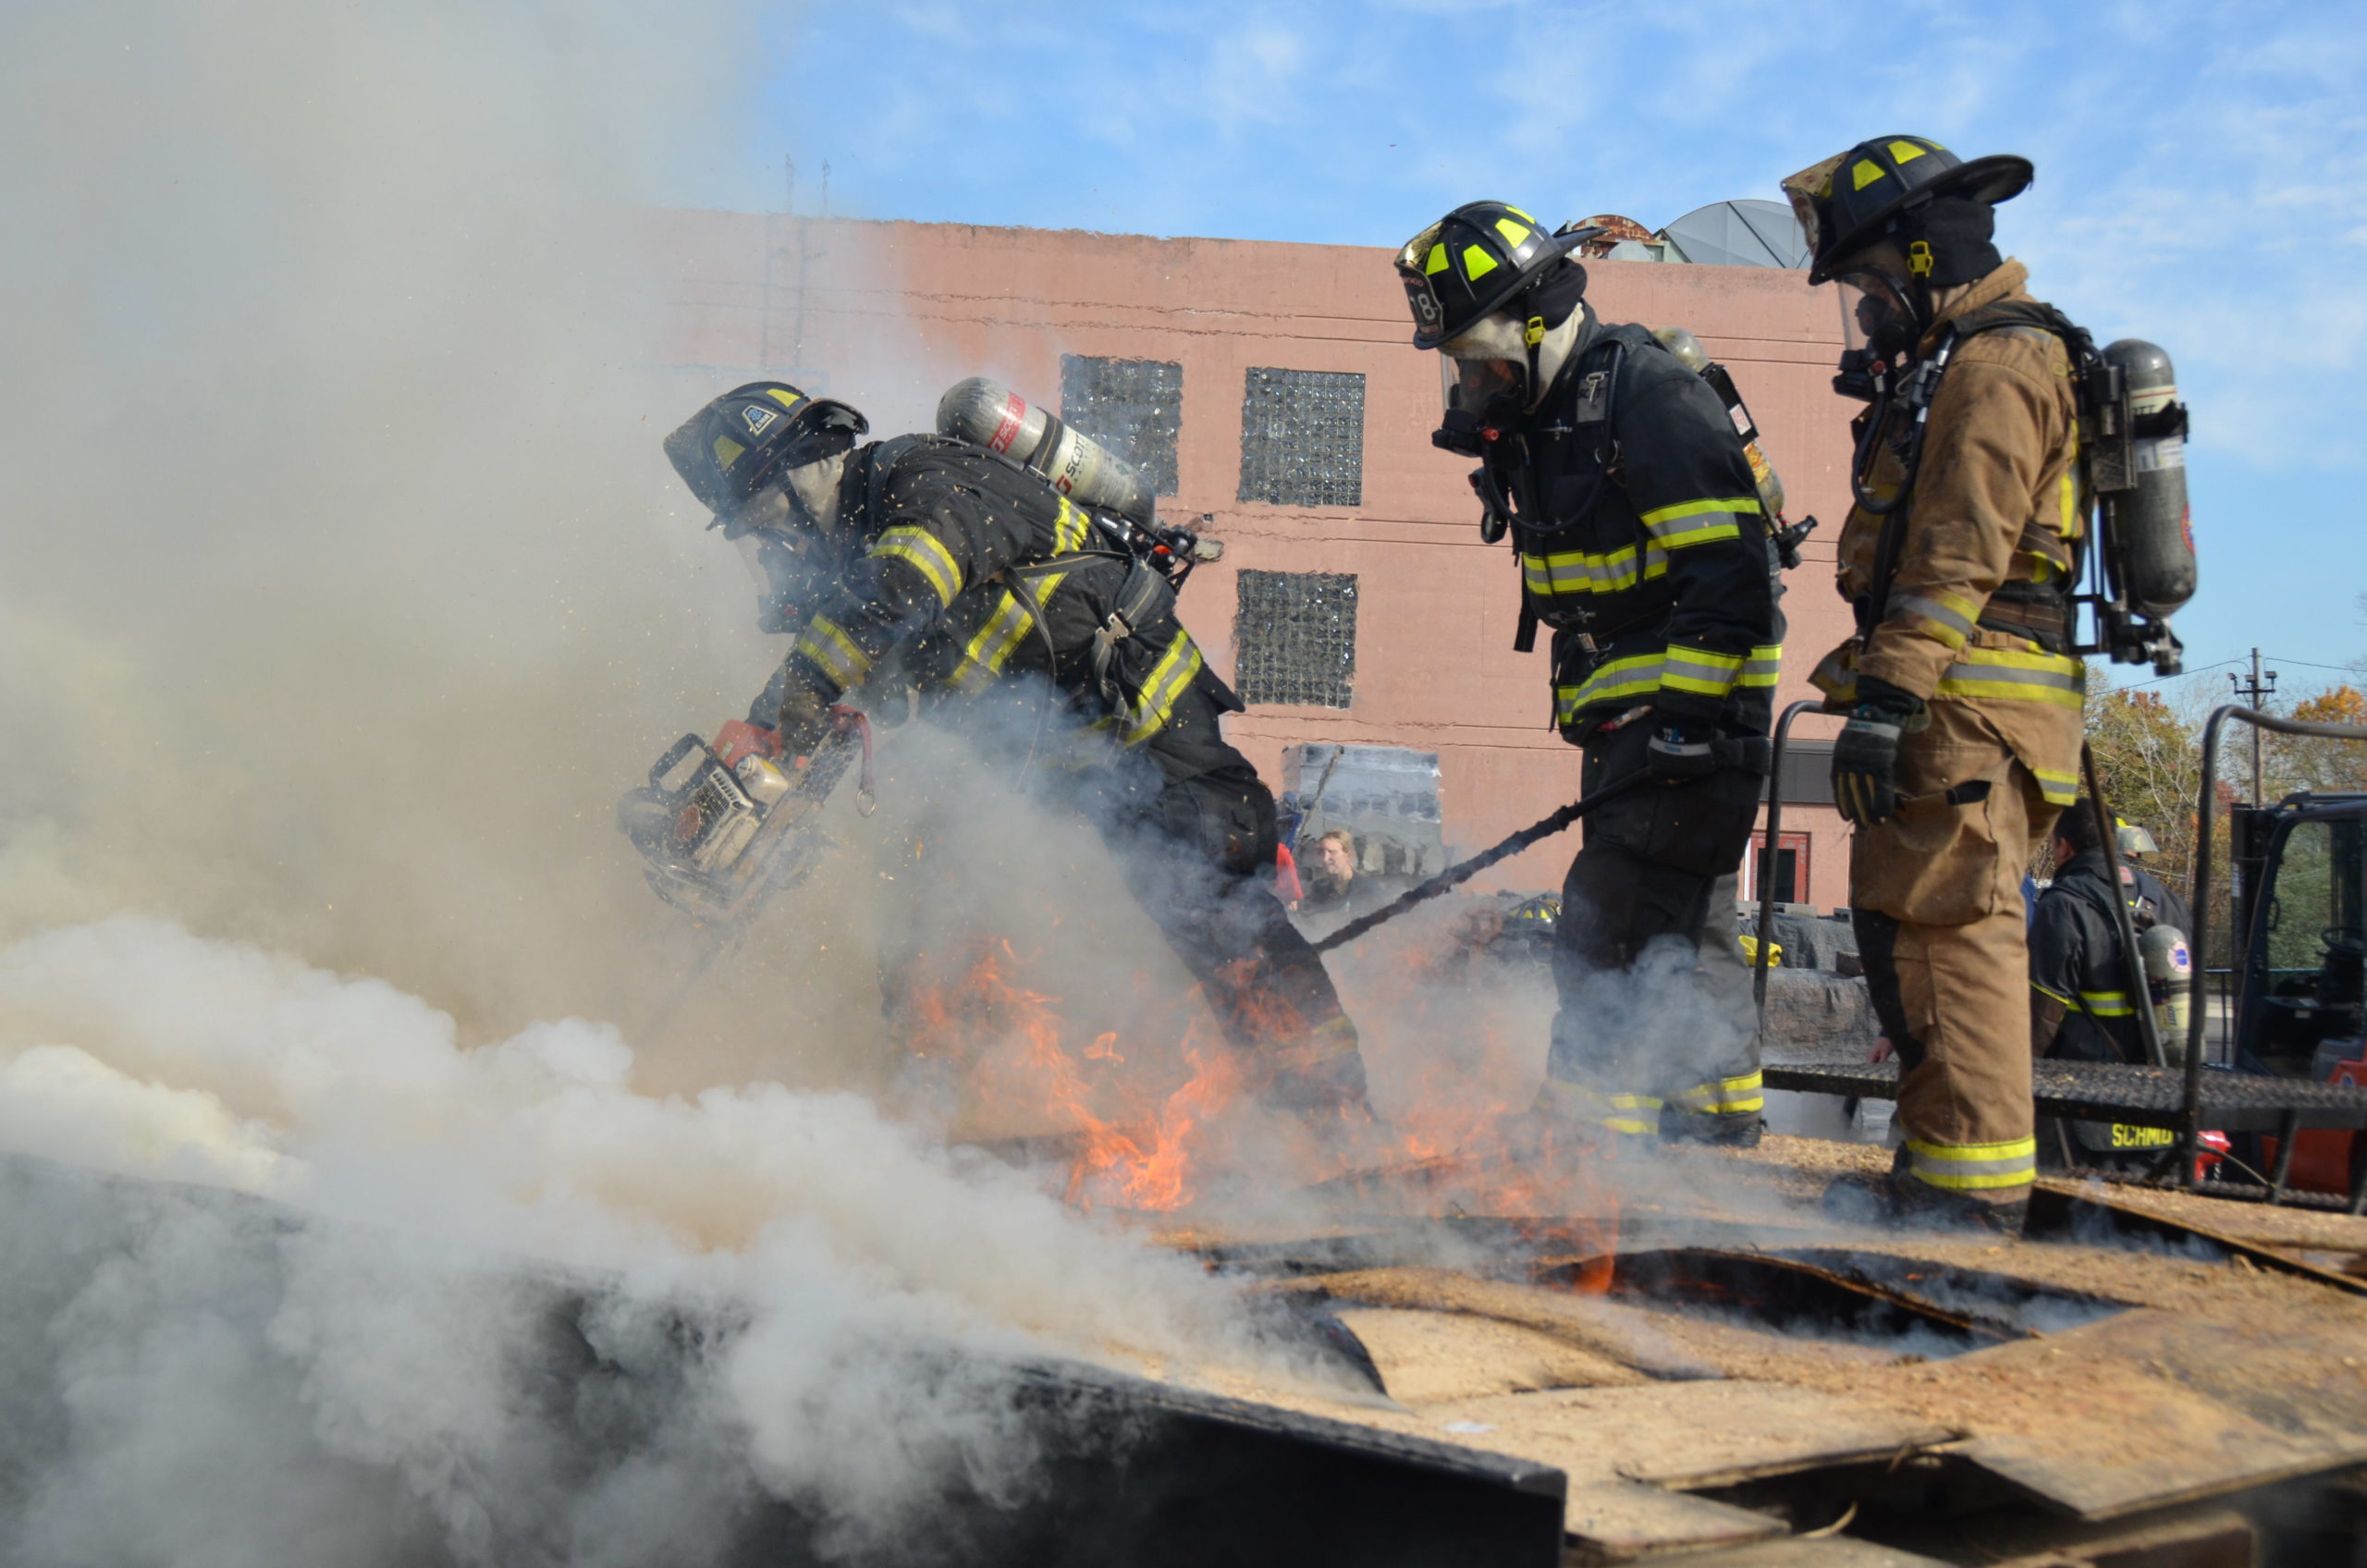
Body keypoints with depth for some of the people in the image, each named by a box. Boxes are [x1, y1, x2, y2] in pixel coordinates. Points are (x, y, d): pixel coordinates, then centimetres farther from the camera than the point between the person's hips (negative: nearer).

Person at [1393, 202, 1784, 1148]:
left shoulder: (1648, 395, -16)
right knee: (1681, 924, 16)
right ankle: (1719, 1122, 27)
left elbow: (1729, 569, -22)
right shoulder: (1533, 419, 13)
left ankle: (1588, 1132, -8)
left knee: (1609, 924, -13)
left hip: (1692, 706, -10)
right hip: (1624, 713, 10)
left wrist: (1683, 708, -25)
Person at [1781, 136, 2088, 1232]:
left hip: (1971, 708, -11)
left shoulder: (1998, 364, -9)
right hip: (1960, 711, 11)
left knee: (1942, 927, -11)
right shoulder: (1950, 368, 24)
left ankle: (1971, 1183, -8)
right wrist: (1880, 682, 25)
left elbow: (1959, 557, -19)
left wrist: (1885, 696, -24)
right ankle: (1941, 1163, 21)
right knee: (1908, 924, 13)